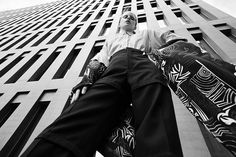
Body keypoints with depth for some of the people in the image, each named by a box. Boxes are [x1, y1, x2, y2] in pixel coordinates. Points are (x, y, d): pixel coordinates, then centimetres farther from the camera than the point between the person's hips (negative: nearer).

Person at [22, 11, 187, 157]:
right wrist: (87, 79, 0)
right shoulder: (111, 41, 40)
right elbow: (97, 61, 22)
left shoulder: (146, 34, 42)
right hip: (115, 65, 0)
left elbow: (172, 37, 36)